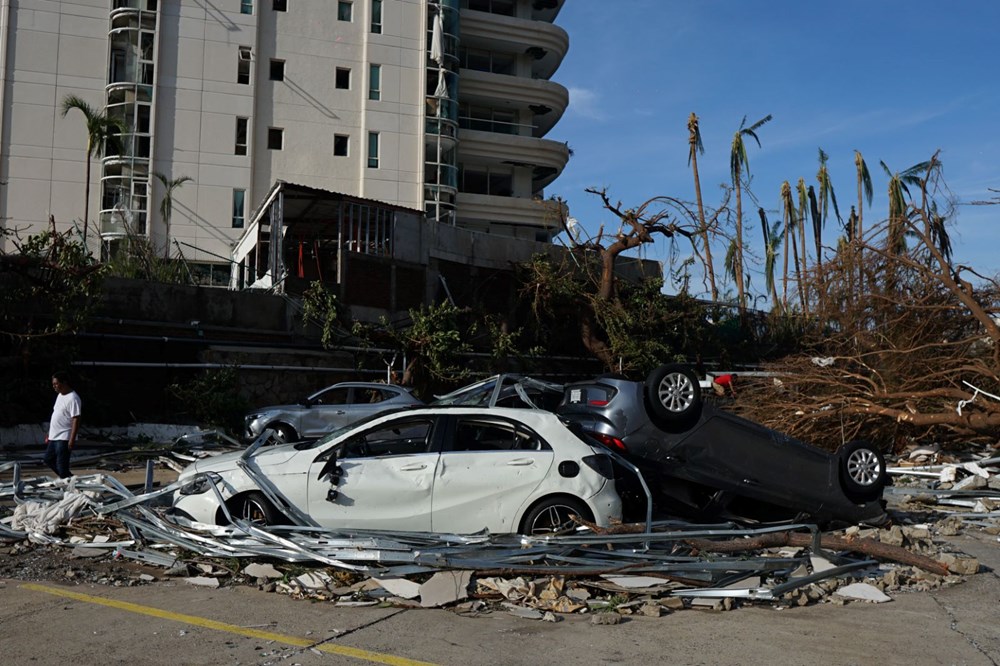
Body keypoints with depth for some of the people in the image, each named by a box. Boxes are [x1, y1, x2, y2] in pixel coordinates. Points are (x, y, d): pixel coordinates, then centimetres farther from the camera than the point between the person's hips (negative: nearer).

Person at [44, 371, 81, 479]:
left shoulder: (73, 398, -18)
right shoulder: (60, 395, 12)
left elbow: (76, 419, -21)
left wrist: (72, 439, -25)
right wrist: (49, 434, 21)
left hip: (64, 438, -10)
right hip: (54, 437, 10)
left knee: (62, 466, -6)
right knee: (48, 459, 18)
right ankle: (70, 478, 26)